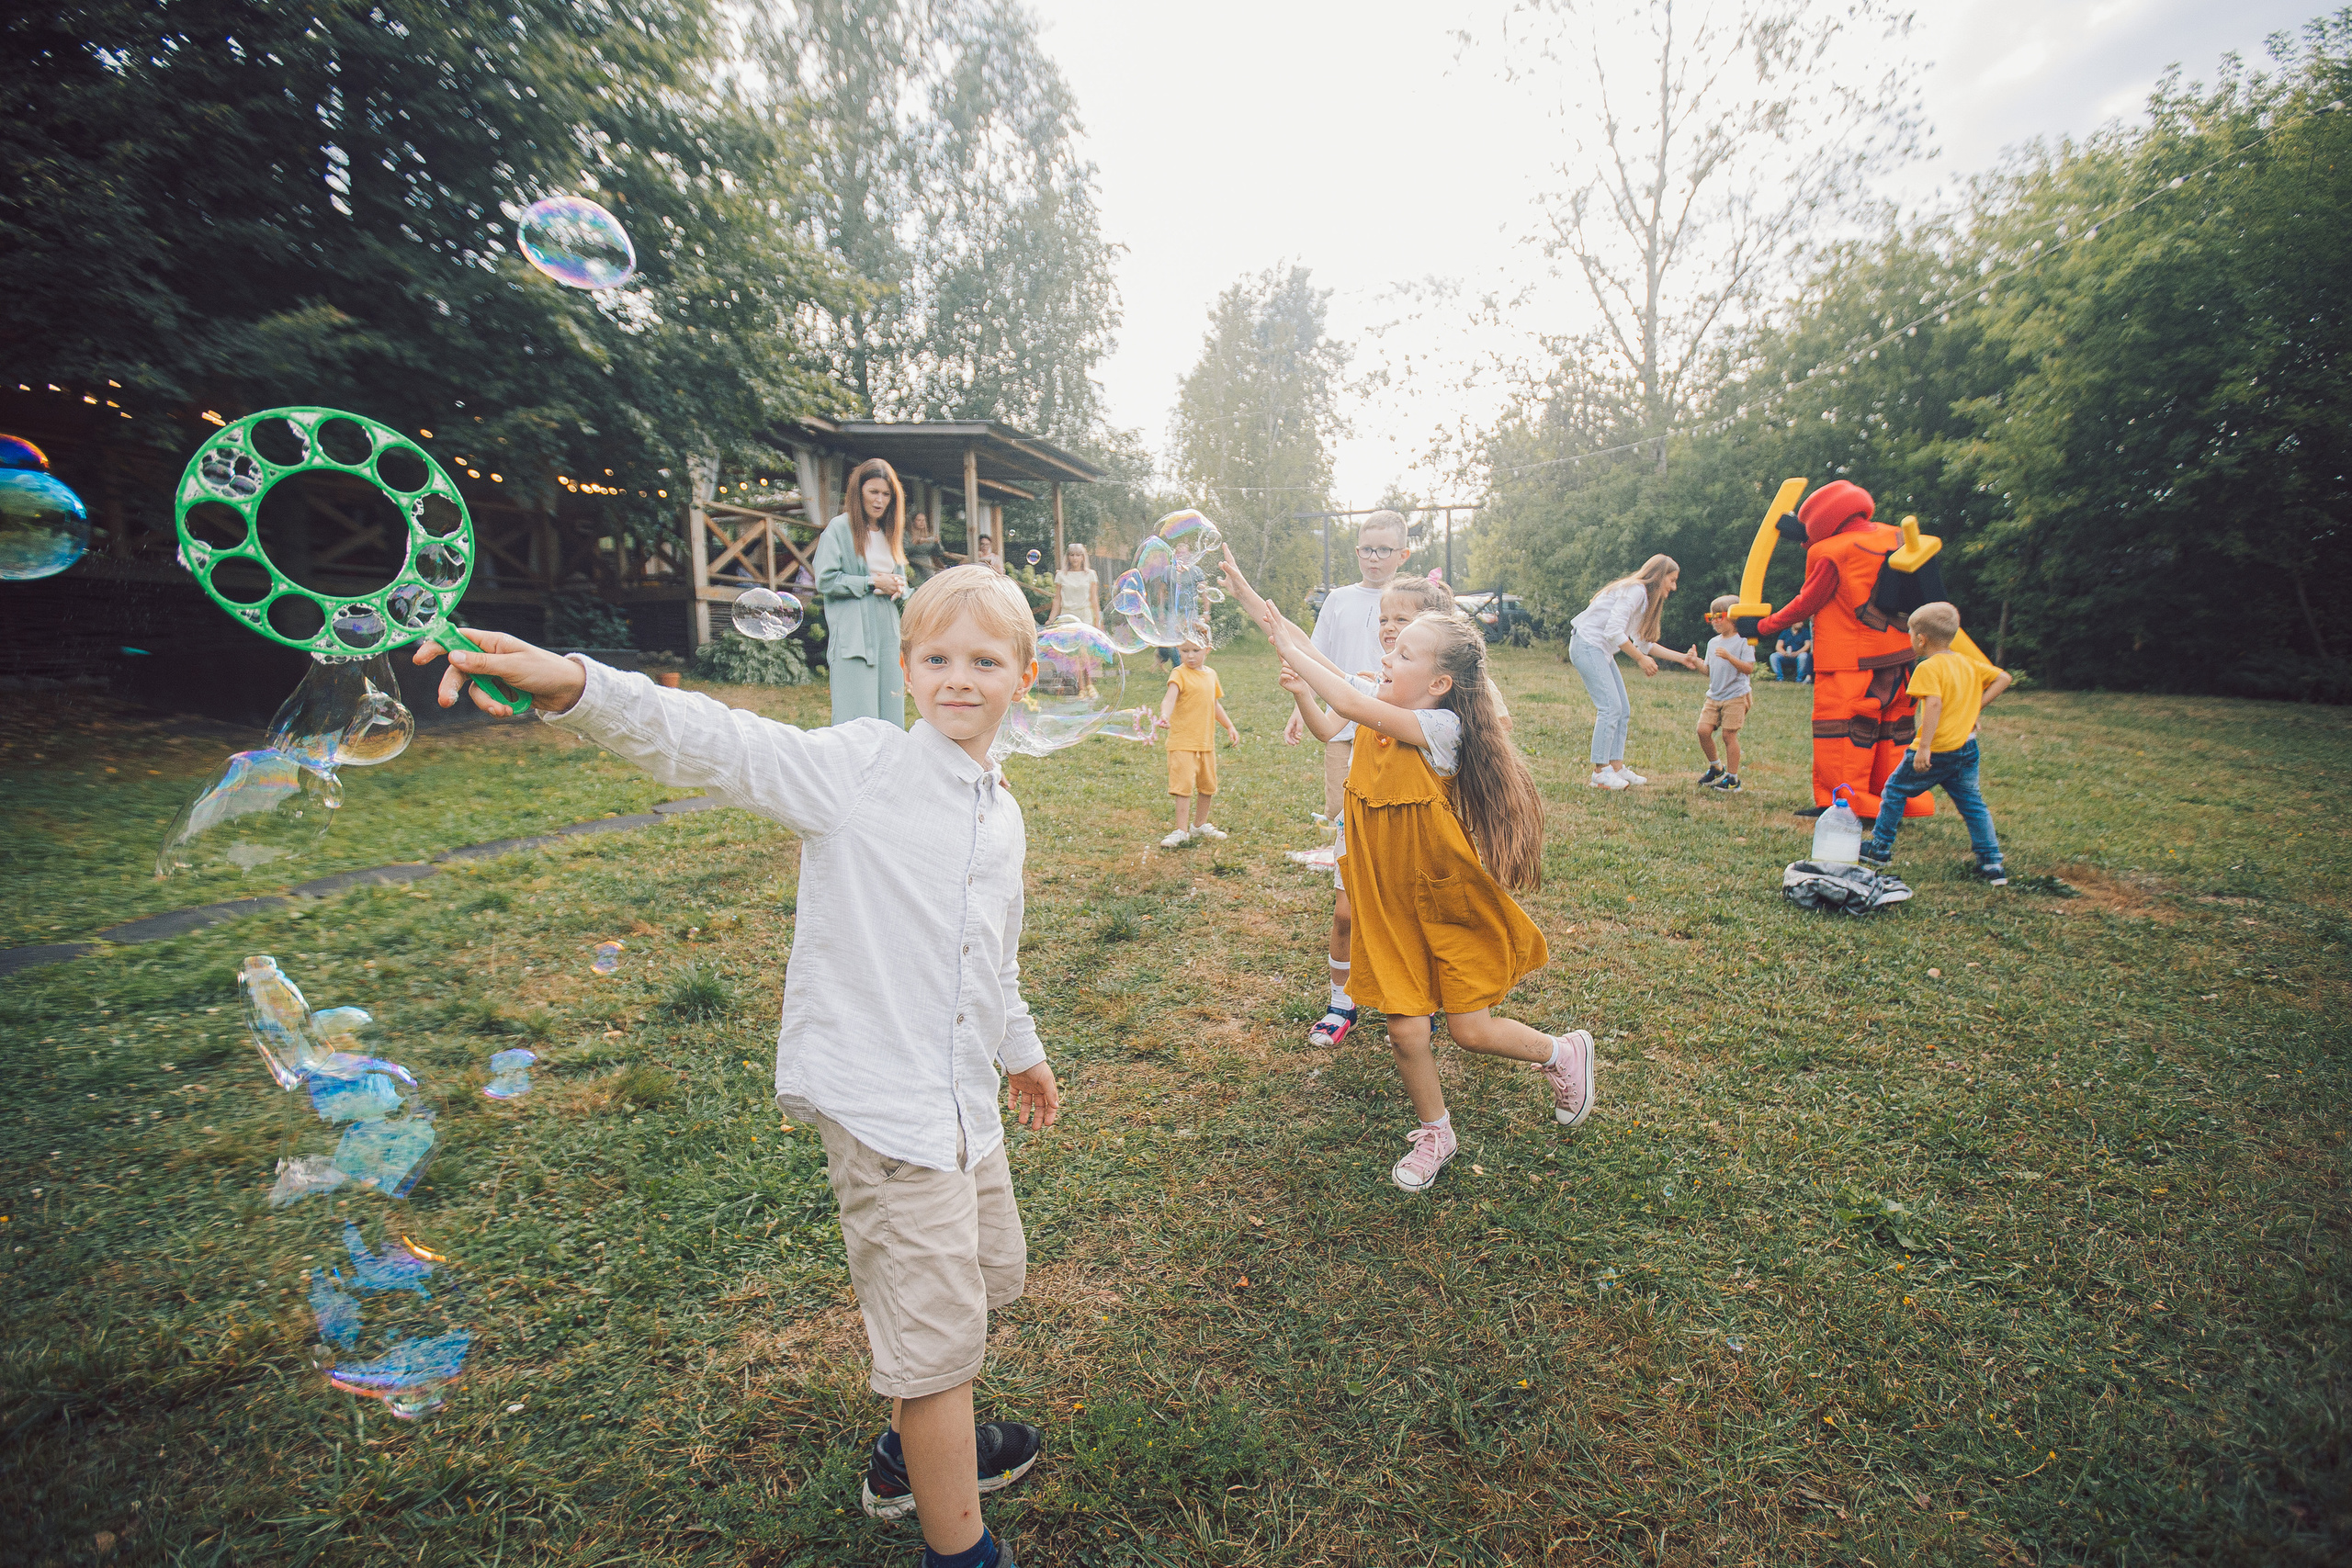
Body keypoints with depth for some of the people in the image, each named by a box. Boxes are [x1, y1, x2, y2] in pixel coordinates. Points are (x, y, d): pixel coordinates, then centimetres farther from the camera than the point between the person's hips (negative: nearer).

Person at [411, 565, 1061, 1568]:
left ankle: (915, 1451, 51)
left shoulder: (1002, 811, 7)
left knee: (988, 1273, 24)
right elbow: (714, 744, -26)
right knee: (936, 1332, 3)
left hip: (964, 1098, 8)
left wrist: (1020, 1049, 31)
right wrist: (571, 685, -42)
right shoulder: (858, 764, -13)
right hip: (880, 1095, -8)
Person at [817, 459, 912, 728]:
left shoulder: (891, 532, 19)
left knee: (891, 715, 5)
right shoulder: (840, 528, -1)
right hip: (853, 634, -6)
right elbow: (825, 580, -9)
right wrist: (872, 582, -12)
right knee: (858, 718, -9)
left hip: (888, 632, 6)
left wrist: (899, 587, 2)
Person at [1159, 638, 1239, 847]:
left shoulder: (1211, 674, 10)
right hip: (1183, 741, -7)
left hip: (1206, 742, 7)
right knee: (1184, 785, -10)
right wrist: (1165, 714, -48)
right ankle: (1182, 831, -2)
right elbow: (1170, 697, -29)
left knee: (1208, 786, 16)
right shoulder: (1179, 674, -11)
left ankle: (1200, 825, 32)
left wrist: (1230, 727, 21)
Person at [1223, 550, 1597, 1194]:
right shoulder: (1378, 711, -3)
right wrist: (1244, 591, -14)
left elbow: (1351, 705, -34)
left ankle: (1565, 1053, 37)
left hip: (1449, 905, -5)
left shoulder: (1441, 726, -21)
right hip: (1388, 904, 5)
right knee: (1405, 1030, 7)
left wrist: (1289, 648, -29)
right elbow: (1307, 650, -8)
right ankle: (1435, 1133, 32)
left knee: (1471, 1030, 6)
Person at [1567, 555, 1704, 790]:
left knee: (1624, 710, 8)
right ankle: (1600, 772, -9)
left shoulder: (1644, 598, 18)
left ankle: (1616, 766, 12)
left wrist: (1681, 658, 14)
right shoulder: (1635, 590, -14)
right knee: (1610, 707, -14)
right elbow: (1614, 631, -22)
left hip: (1601, 651, 11)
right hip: (1587, 645, -11)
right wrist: (1641, 658, -15)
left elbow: (1643, 642, 17)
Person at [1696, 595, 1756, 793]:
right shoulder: (1713, 642, 13)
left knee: (1729, 735, -6)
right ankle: (1715, 769, 14)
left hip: (1735, 696, -6)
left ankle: (1733, 778, 5)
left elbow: (1749, 669, -15)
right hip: (1714, 695, 6)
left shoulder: (1742, 640, -6)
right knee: (1703, 729, -6)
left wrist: (1729, 657, -27)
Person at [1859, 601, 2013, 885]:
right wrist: (1976, 706, 10)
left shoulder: (1928, 668, -14)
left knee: (1894, 791, 10)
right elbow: (2003, 678, 15)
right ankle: (1992, 865, 11)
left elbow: (1934, 704, -26)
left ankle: (1880, 848, 18)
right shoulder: (1969, 664, 10)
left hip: (1937, 751, -7)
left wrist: (1924, 748, -28)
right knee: (1972, 804, 12)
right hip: (1967, 749, 7)